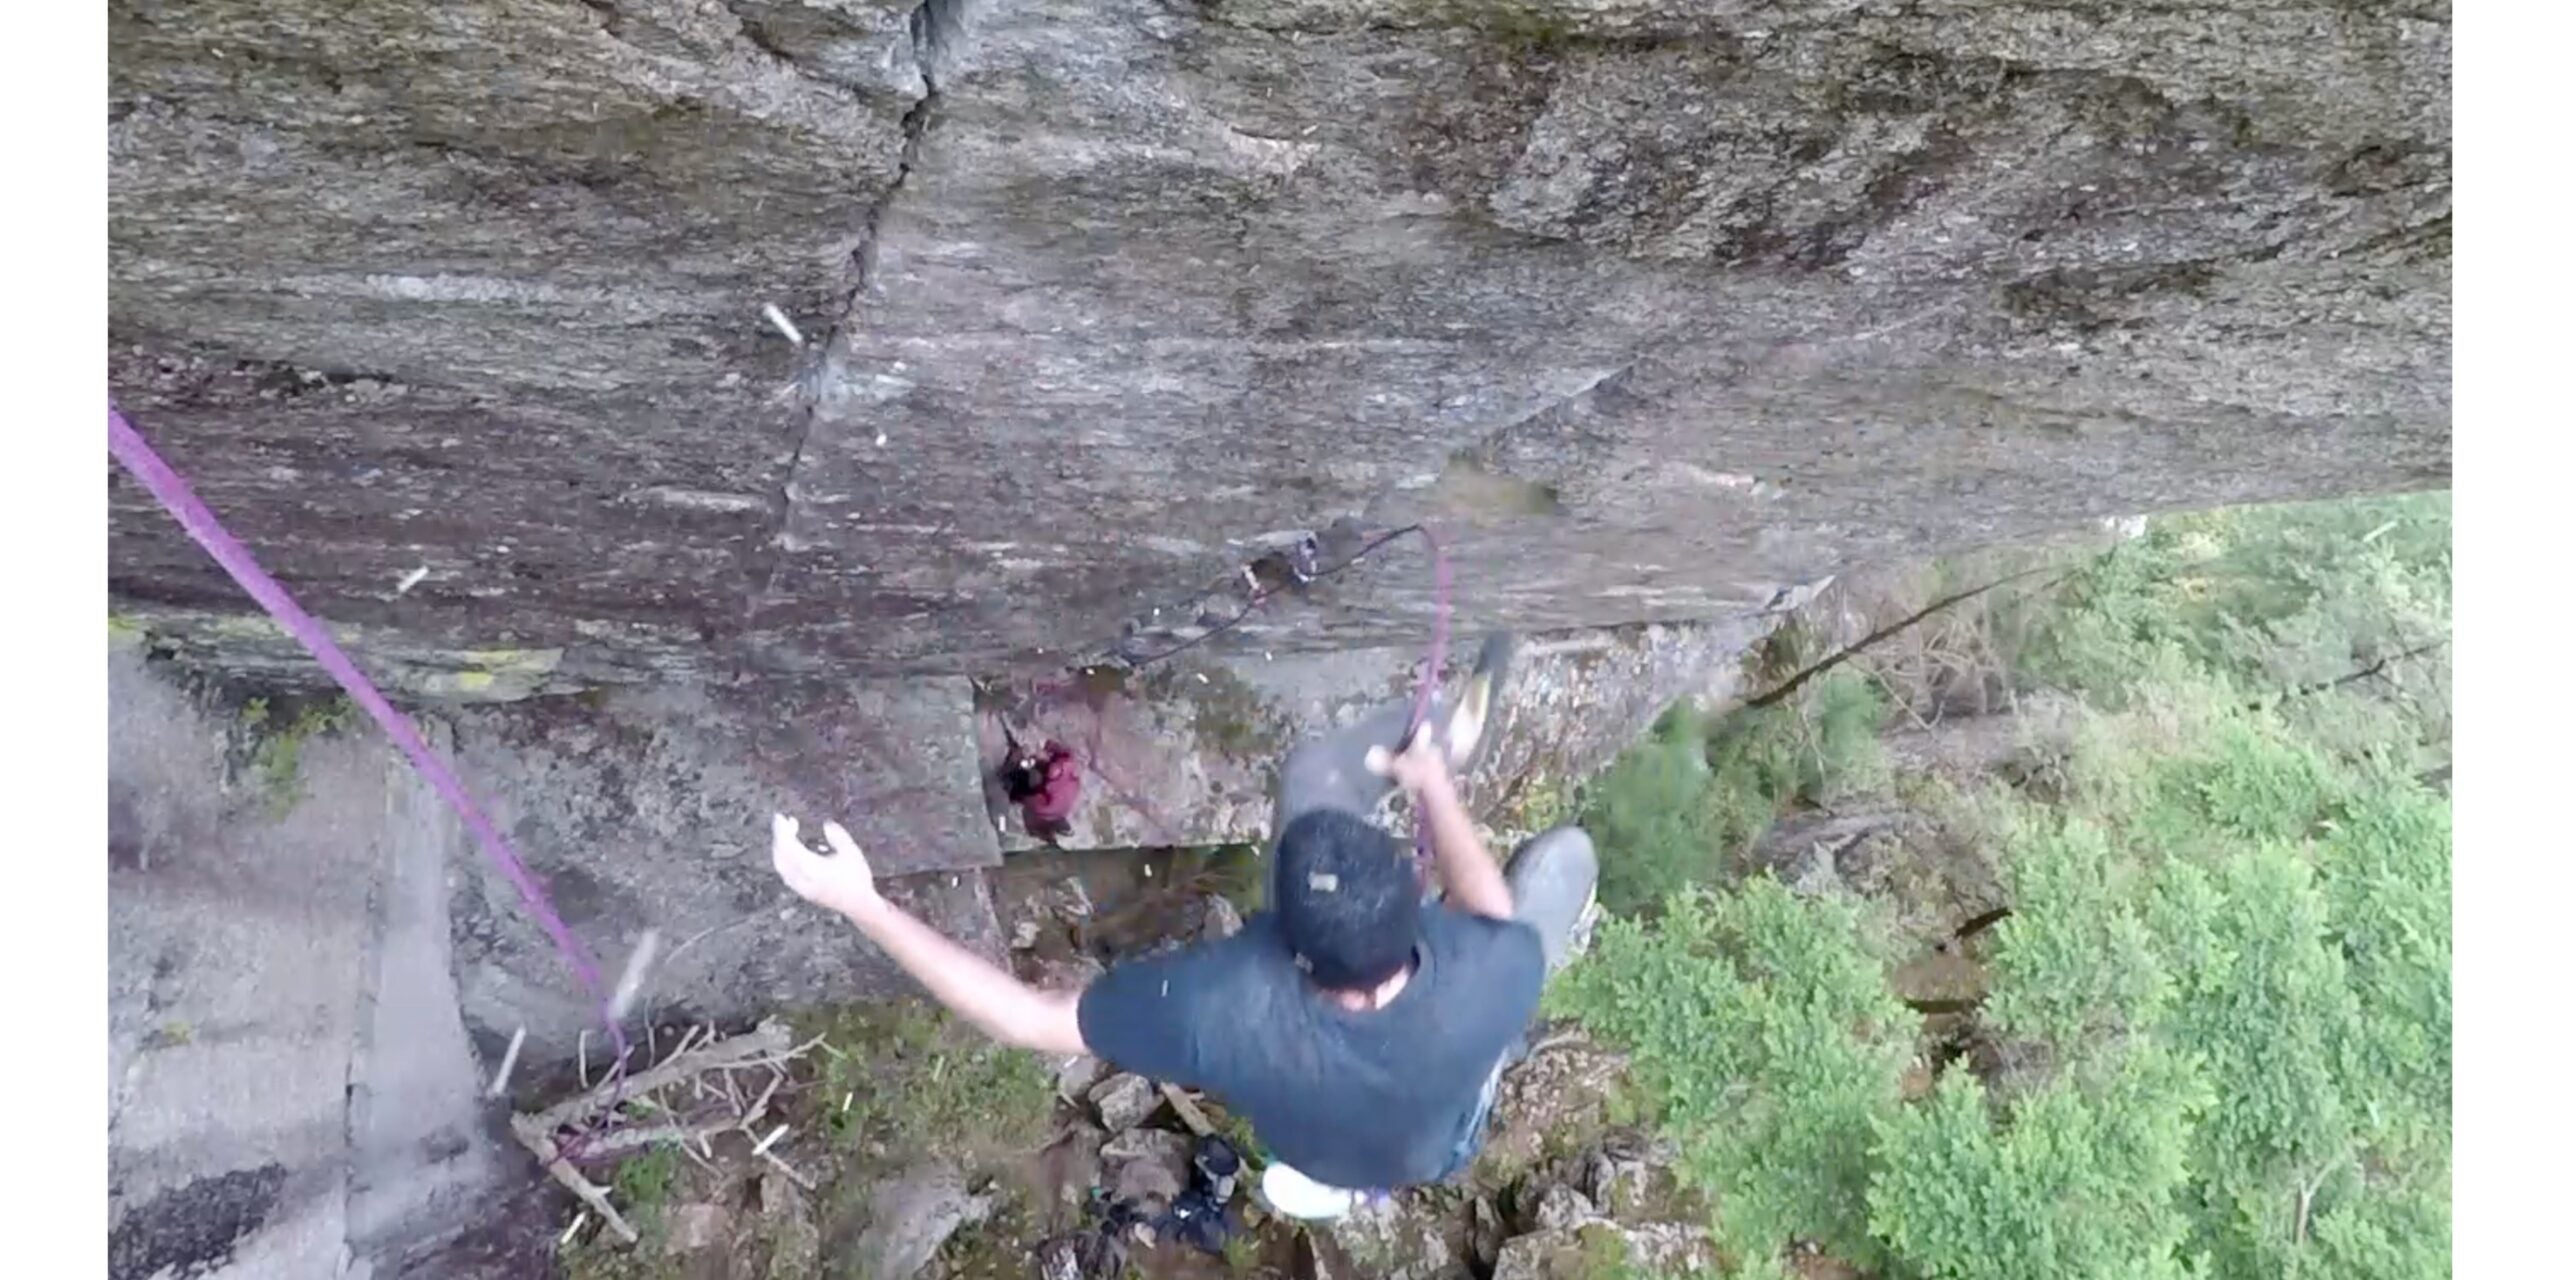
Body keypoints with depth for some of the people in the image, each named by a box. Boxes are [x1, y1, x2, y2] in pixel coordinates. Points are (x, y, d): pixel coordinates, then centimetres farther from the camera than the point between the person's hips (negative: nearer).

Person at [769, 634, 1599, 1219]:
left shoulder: (1229, 1005, -46)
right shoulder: (1481, 987, -44)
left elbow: (1028, 1020, -33)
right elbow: (1494, 918, -18)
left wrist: (860, 903, -30)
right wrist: (1432, 788, -7)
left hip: (1304, 1127, 1)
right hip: (1431, 1149, 0)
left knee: (1316, 770, 0)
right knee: (1566, 854, 5)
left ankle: (1443, 733, 27)